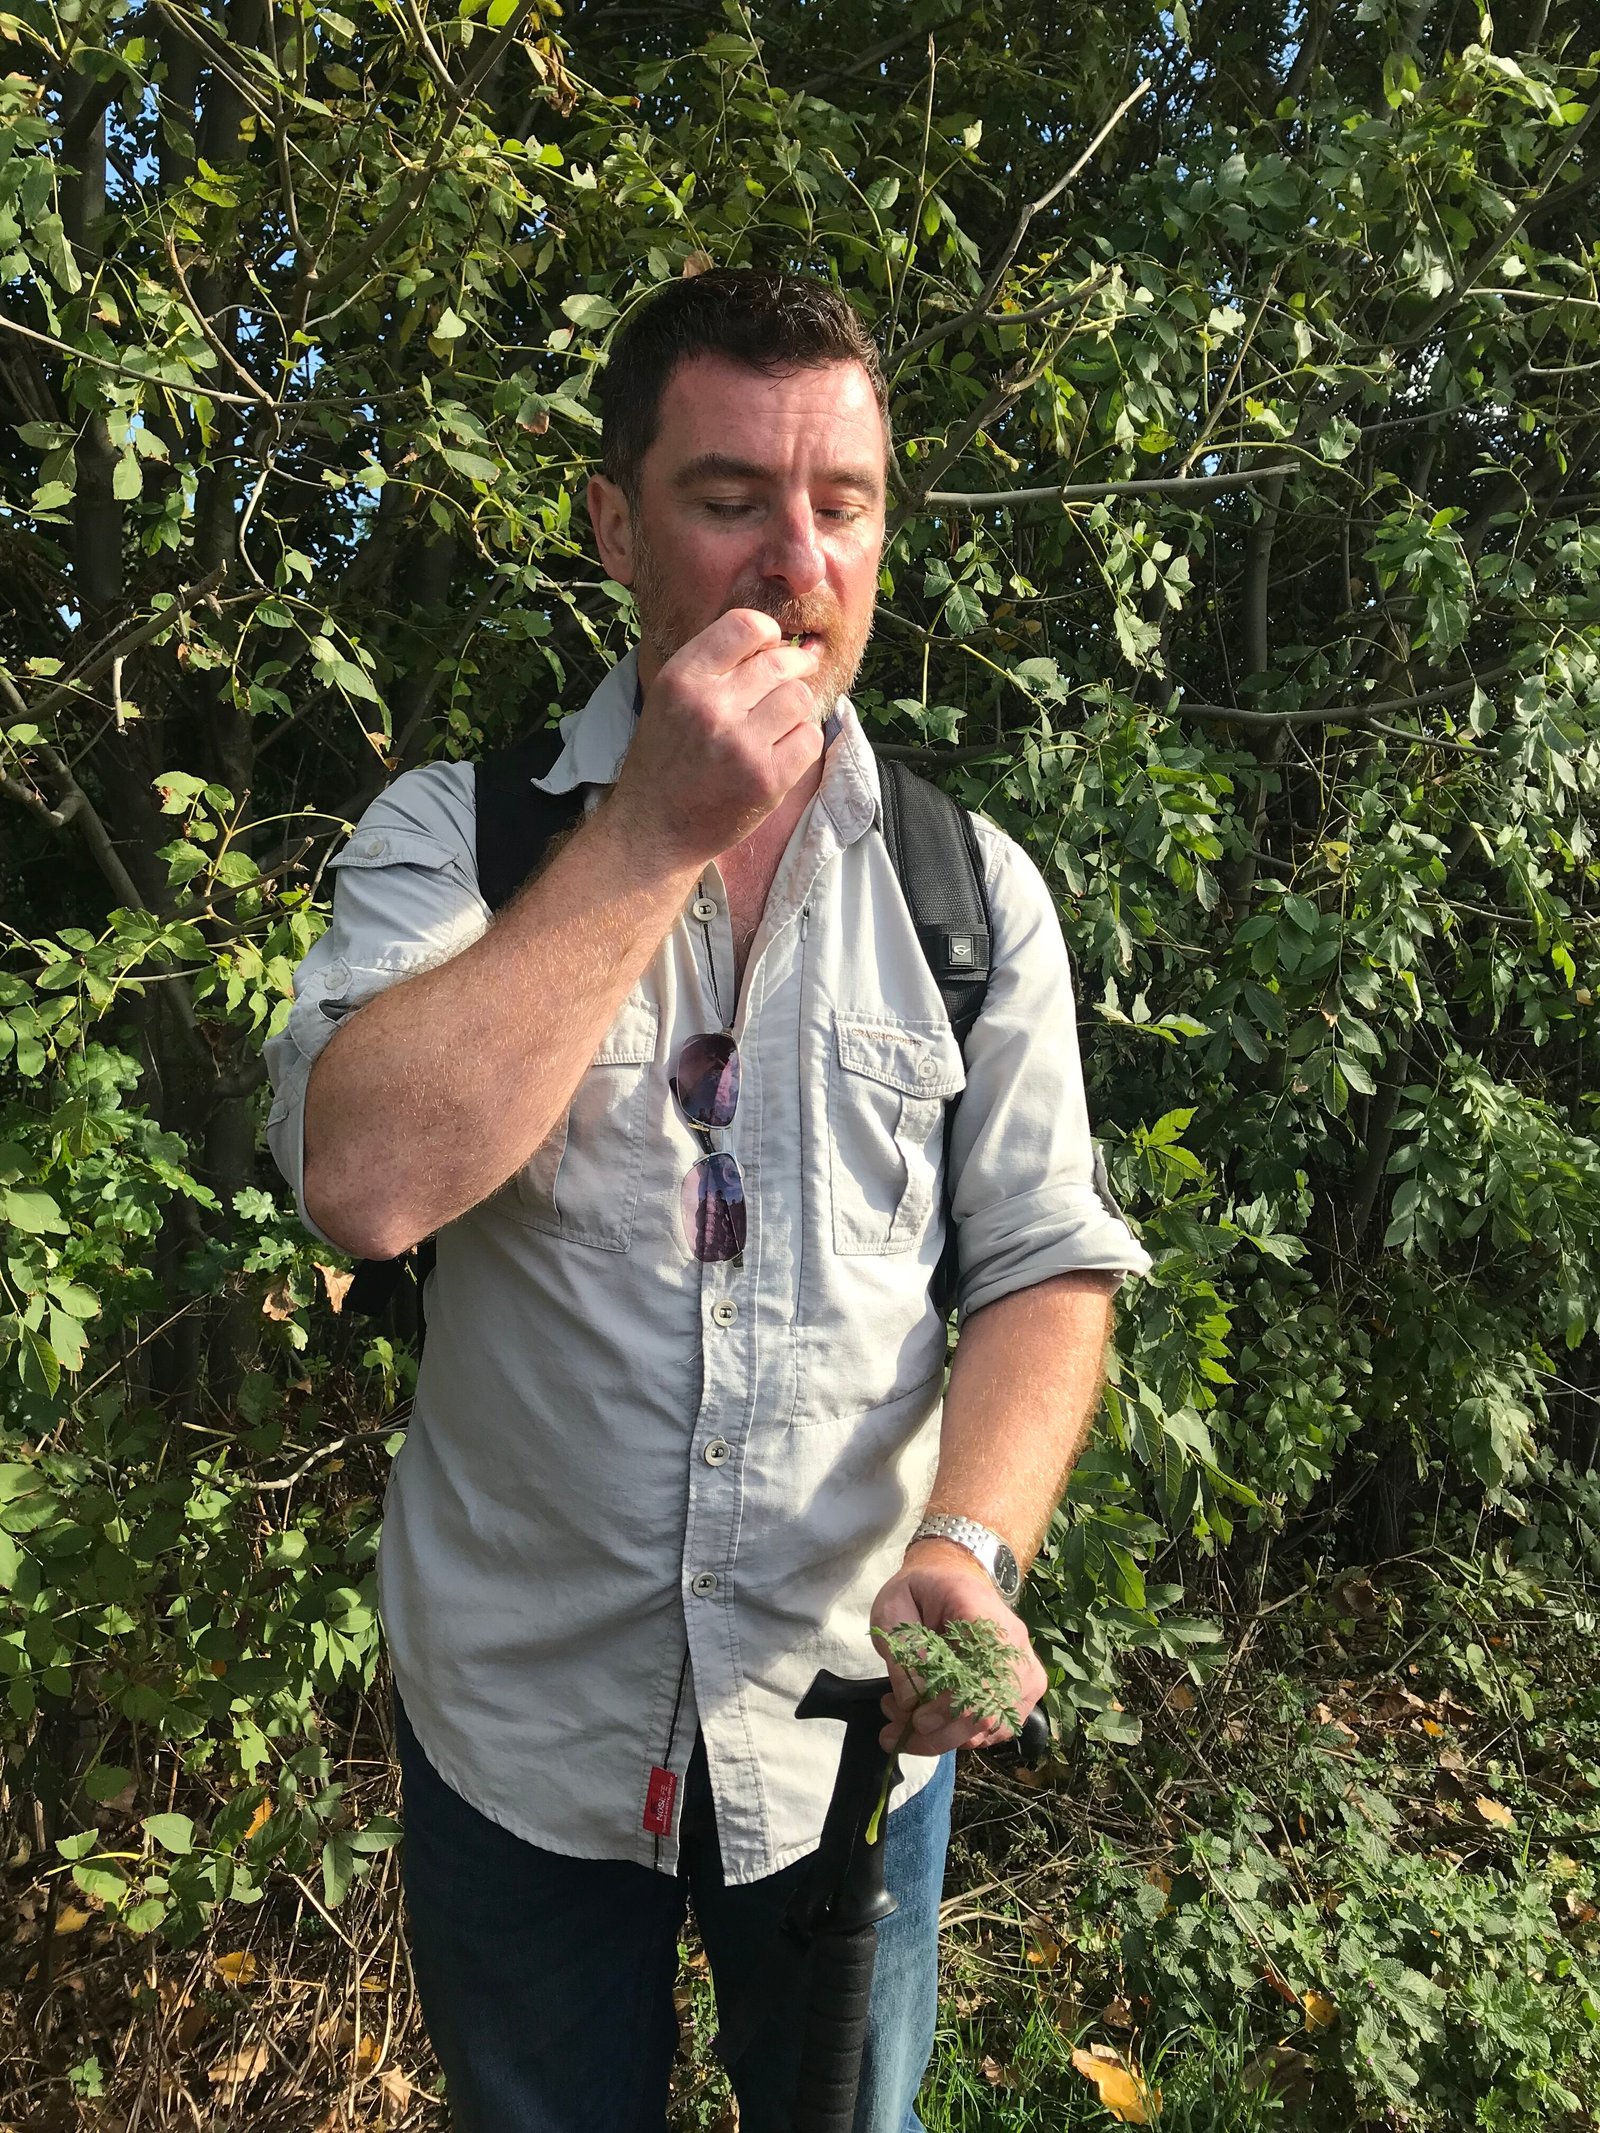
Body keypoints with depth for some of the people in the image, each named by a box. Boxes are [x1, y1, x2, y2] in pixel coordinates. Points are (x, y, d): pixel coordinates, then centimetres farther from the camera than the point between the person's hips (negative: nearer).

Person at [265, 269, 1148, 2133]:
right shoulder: (453, 833, -8)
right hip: (517, 1726, 0)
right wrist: (659, 835, -24)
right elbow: (365, 1180, -25)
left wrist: (969, 1543, -22)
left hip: (851, 1731, 1)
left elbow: (1046, 1264, -5)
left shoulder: (976, 889, -3)